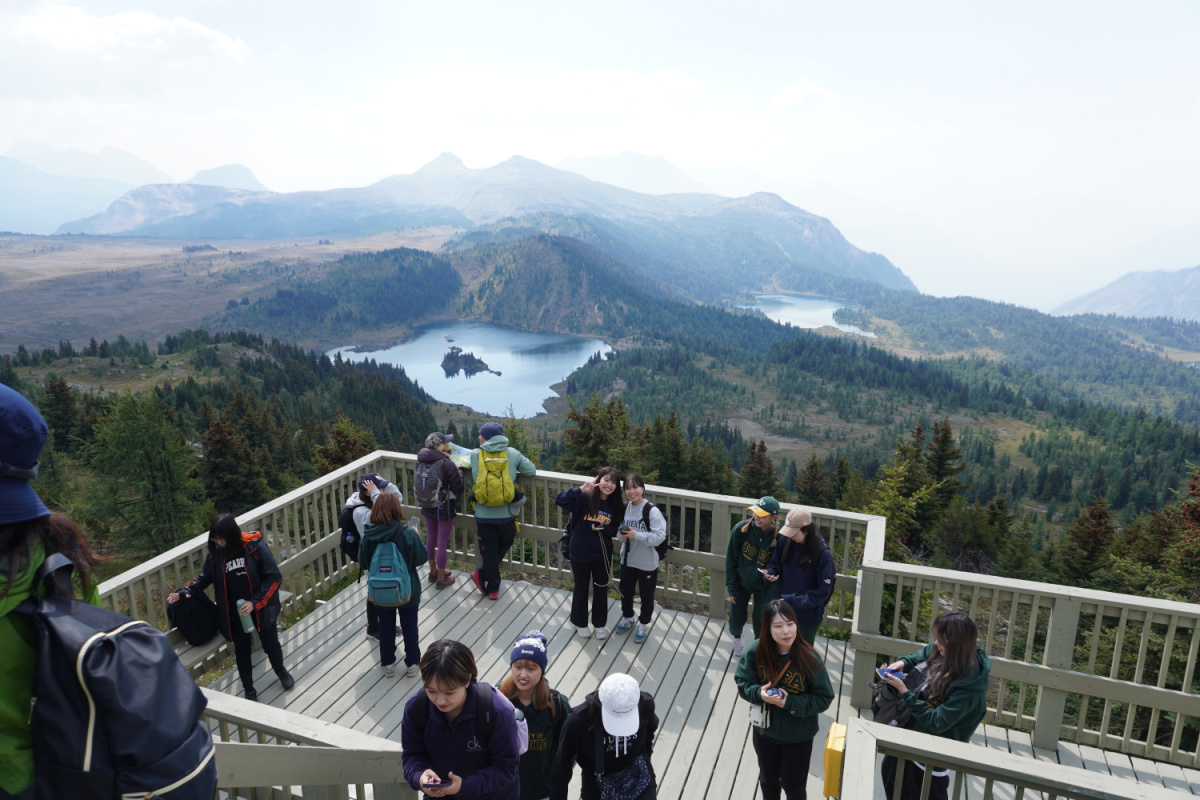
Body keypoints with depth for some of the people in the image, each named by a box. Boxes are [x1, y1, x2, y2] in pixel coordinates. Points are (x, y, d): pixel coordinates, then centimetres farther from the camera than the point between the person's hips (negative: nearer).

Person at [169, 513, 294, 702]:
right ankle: (249, 691, 35)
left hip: (260, 608, -2)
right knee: (242, 651, 14)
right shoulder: (216, 553, -10)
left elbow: (273, 578, -18)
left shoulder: (256, 547, -22)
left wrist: (254, 602, -23)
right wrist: (183, 592, -11)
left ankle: (281, 671, 47)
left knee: (271, 644, 16)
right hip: (234, 612, 2)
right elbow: (204, 577, 5)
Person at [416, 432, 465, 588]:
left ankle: (433, 571, 40)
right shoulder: (447, 465, -23)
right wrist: (459, 472, -1)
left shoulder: (422, 461, -5)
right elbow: (458, 490, -17)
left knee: (431, 538, 22)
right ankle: (441, 579, 21)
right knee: (442, 543, 7)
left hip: (427, 508, 6)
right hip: (444, 509, -6)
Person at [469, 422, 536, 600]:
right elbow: (532, 470, -1)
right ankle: (482, 575, 16)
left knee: (489, 551, 14)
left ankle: (493, 589, 20)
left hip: (483, 515, 0)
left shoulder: (475, 455, -5)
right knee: (505, 544, 24)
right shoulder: (512, 453, -5)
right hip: (505, 514, 0)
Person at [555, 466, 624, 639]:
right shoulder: (584, 498, -17)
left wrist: (603, 528, -17)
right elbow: (560, 499, -30)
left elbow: (615, 530, 4)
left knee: (601, 589, 17)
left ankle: (600, 623, 37)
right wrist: (582, 489, -38)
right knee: (581, 588, 16)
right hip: (580, 553, -3)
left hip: (602, 555, 3)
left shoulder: (615, 506, -4)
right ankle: (580, 623, 37)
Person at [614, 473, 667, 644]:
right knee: (625, 591, 23)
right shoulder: (624, 508, -2)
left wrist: (636, 535, -32)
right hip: (627, 559, 6)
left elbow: (660, 536, -26)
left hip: (647, 563, -5)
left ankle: (644, 624, 35)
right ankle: (627, 618, 47)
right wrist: (622, 534, -13)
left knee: (646, 595, 14)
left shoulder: (652, 511, -22)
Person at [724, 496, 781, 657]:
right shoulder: (741, 529, -21)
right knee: (737, 619, 13)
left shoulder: (779, 538, -24)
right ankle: (736, 637, 50)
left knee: (760, 623, 7)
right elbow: (731, 559, -9)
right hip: (741, 583, 1)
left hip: (763, 587, -1)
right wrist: (731, 588, -6)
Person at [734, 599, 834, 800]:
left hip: (798, 736, -2)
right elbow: (742, 682, -7)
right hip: (764, 730, 2)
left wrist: (791, 702, -28)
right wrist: (759, 693, -28)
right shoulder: (756, 651, -21)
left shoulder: (809, 659, -26)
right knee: (768, 780, 27)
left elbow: (824, 698, -17)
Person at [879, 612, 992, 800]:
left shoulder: (968, 687, -34)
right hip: (913, 733, 8)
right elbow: (924, 653, 10)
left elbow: (936, 722, -32)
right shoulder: (944, 654, -14)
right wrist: (904, 662, -8)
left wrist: (904, 692, -31)